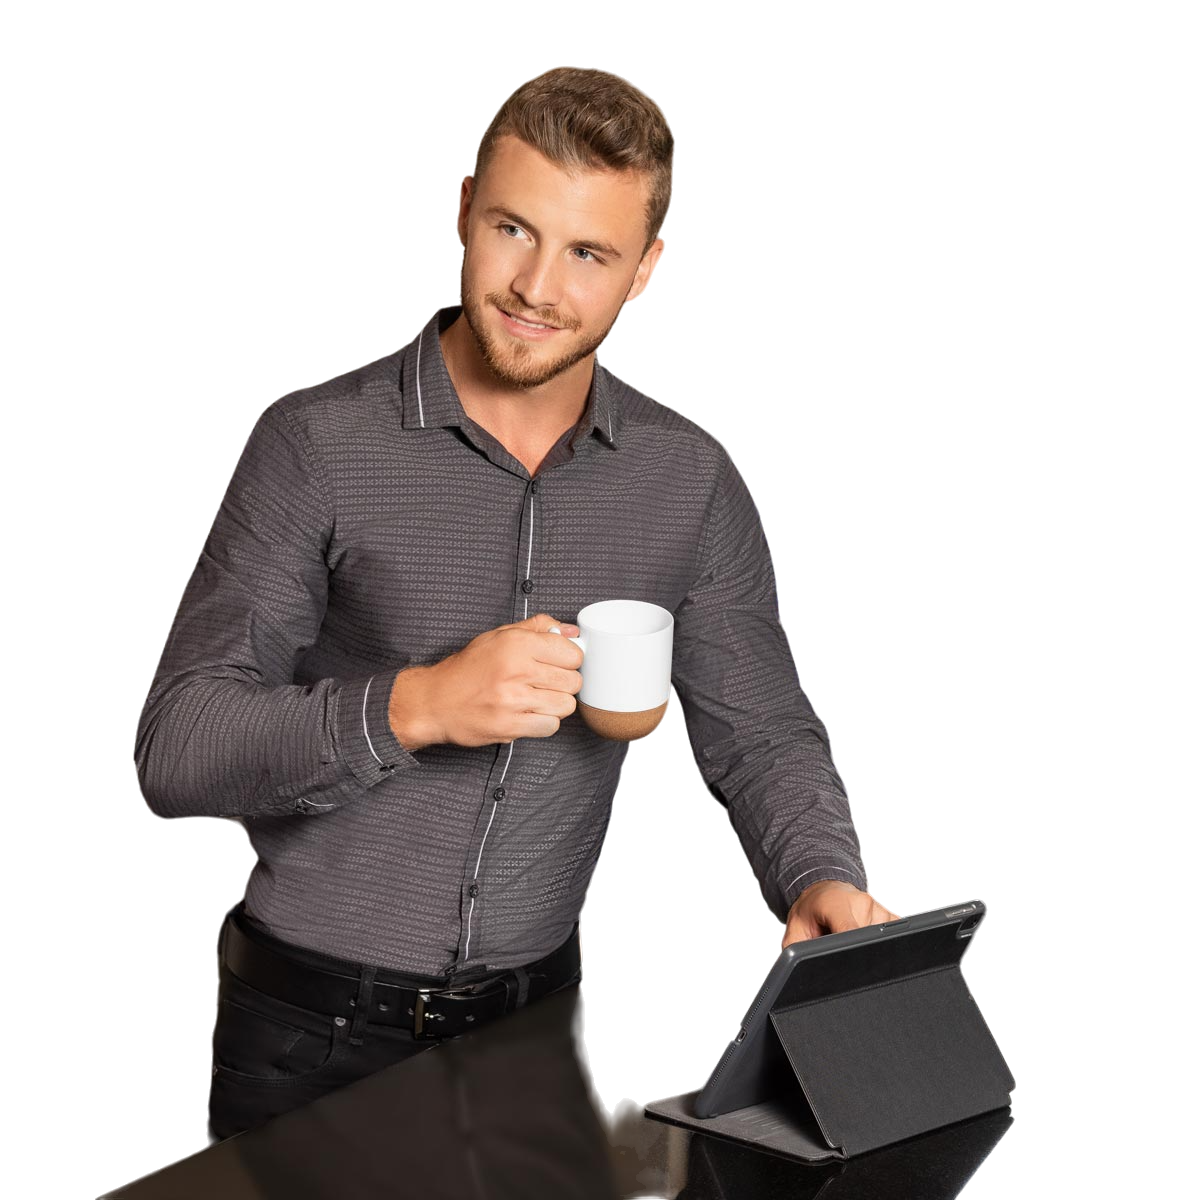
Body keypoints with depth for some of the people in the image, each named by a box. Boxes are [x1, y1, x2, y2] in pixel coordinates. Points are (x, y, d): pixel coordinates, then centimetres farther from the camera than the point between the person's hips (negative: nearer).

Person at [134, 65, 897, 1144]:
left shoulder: (690, 478, -1)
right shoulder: (319, 443, -12)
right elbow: (175, 752, -15)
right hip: (316, 1026, -3)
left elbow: (761, 731, 3)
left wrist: (826, 881, -19)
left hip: (533, 1015, 3)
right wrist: (415, 709, -30)